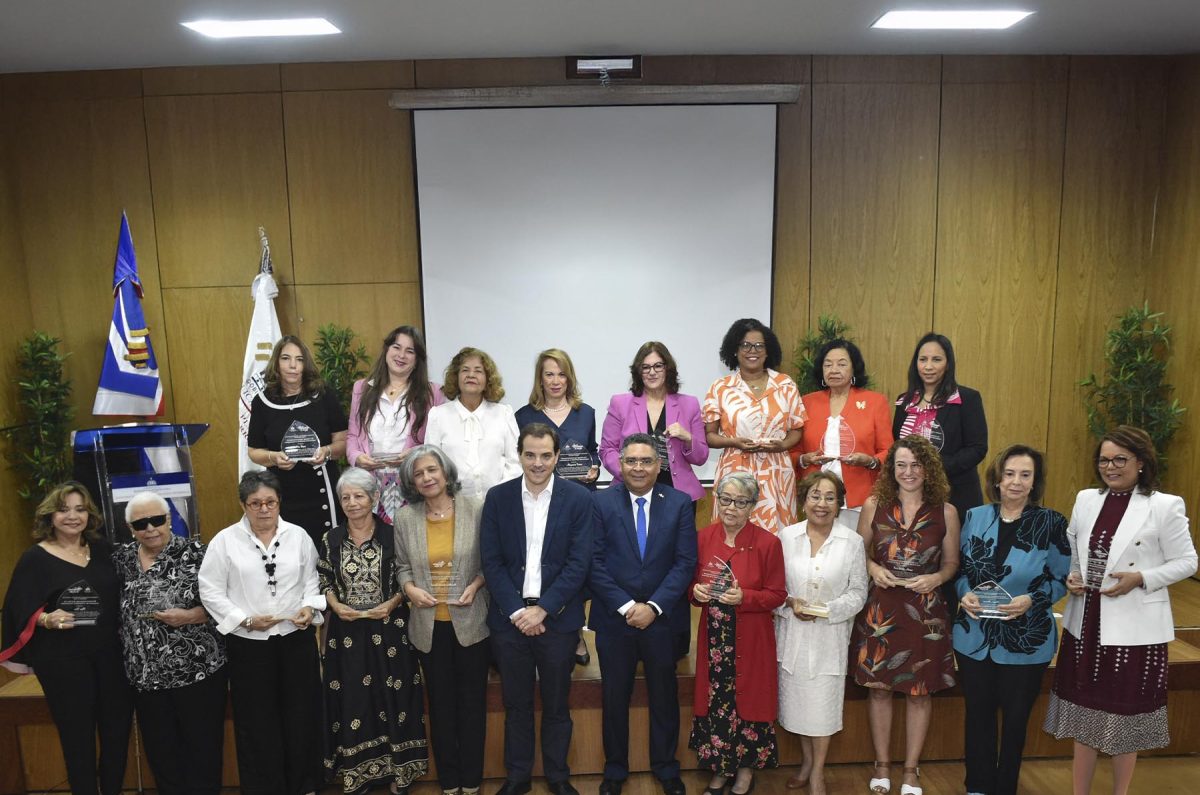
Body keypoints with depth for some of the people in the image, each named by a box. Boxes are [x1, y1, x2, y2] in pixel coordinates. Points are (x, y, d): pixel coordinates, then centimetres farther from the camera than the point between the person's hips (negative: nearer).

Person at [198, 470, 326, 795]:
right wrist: (245, 620, -13)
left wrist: (310, 607, -8)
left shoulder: (298, 535, 3)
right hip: (248, 644, -2)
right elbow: (211, 591, -4)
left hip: (296, 638, 2)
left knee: (302, 714, 10)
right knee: (257, 720, 7)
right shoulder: (225, 541, -4)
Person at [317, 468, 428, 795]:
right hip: (347, 631, 2)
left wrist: (391, 604, -15)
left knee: (392, 696, 5)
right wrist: (336, 606, -8)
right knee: (352, 700, 9)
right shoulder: (331, 539, 2)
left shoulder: (392, 535, -5)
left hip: (388, 629, -2)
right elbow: (324, 582, 8)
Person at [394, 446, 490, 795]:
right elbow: (402, 565, 6)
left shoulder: (474, 509, -9)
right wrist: (410, 588, -13)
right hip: (429, 625, 2)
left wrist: (475, 586, -18)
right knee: (440, 702, 15)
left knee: (472, 700, 11)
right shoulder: (405, 517, -3)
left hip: (470, 621, -2)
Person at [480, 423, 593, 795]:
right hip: (510, 618, 1)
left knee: (556, 704, 13)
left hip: (557, 618, -1)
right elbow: (491, 562, -2)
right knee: (516, 704, 14)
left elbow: (578, 564, -8)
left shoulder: (578, 498, -5)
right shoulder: (498, 497, 0)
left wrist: (542, 609, -13)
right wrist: (517, 611, -10)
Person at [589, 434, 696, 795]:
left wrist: (653, 607, -14)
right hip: (614, 617, 0)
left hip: (662, 618, 1)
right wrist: (626, 606, -15)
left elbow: (686, 562, -7)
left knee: (664, 696, 15)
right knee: (614, 697, 13)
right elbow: (595, 562, -8)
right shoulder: (601, 503, -5)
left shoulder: (680, 503, -3)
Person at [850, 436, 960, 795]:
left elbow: (951, 563, 6)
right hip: (880, 607, 1)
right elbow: (859, 552, 8)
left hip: (926, 610, 0)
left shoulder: (946, 512, -2)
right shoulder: (874, 505, -1)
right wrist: (873, 569, -12)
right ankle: (882, 765, 27)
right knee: (878, 687, 9)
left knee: (919, 692, 10)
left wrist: (935, 578, -13)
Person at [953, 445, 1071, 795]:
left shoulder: (1051, 523, -8)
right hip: (974, 637, 2)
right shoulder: (975, 517, -1)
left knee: (1015, 717, 14)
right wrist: (964, 594, -12)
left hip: (1026, 642, -2)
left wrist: (1031, 600, -23)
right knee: (978, 713, 15)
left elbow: (1060, 579, -6)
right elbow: (959, 568, 7)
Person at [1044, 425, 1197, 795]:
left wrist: (1140, 578, -19)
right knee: (1084, 710, 14)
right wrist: (1070, 576, -5)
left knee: (1125, 715, 10)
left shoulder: (1165, 506, -9)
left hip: (1133, 627, -4)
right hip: (1086, 622, 5)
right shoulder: (1086, 500, 5)